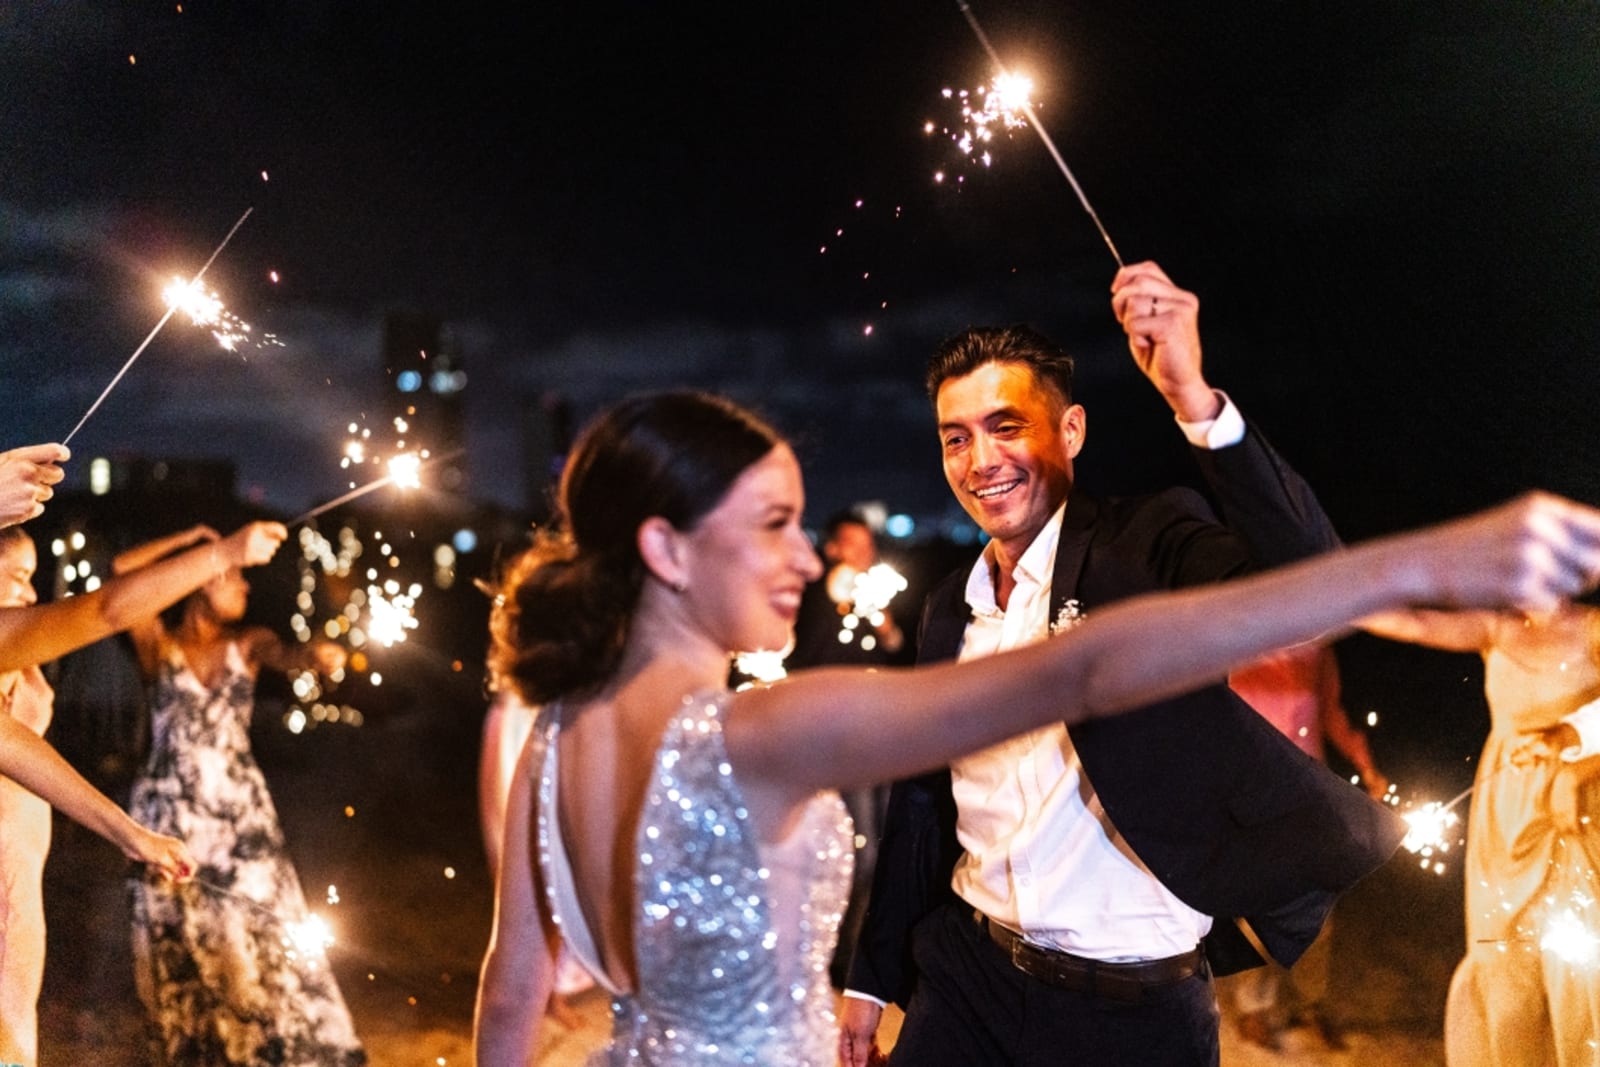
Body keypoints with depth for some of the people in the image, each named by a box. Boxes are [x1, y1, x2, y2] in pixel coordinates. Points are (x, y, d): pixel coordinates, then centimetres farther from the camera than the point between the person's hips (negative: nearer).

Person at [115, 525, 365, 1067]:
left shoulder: (248, 643, 3)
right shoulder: (158, 643, -1)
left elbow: (286, 654, -19)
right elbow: (119, 572, -14)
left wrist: (315, 652, -41)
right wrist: (189, 538, -6)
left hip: (241, 815, 1)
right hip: (170, 818, -1)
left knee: (264, 934, -3)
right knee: (182, 947, 6)